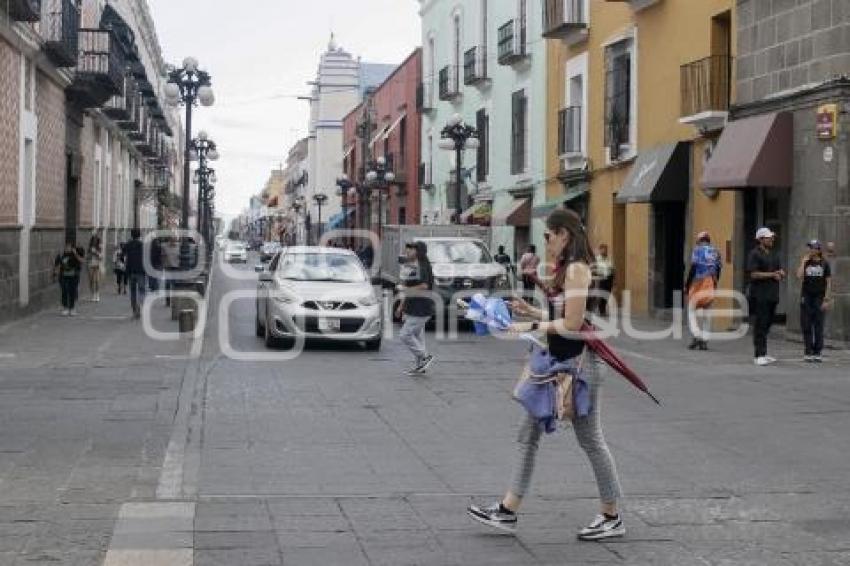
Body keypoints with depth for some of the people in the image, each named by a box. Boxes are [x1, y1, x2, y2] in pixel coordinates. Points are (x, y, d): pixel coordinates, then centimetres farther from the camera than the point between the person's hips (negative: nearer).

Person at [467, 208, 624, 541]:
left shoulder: (577, 269, -17)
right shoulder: (565, 269, 12)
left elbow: (572, 324, -22)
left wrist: (532, 327, -14)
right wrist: (531, 311, 5)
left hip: (577, 364, -10)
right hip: (557, 363, 10)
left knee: (590, 440, 1)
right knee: (529, 434, 10)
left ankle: (612, 519, 15)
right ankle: (508, 511, 15)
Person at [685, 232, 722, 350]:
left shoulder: (697, 250, -3)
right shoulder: (715, 251, 13)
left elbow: (693, 267, -9)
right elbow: (718, 269, 11)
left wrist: (687, 283, -4)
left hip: (699, 282, -5)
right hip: (711, 283, 5)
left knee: (693, 309, 3)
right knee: (706, 311, 10)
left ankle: (697, 335, -12)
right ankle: (704, 340, 8)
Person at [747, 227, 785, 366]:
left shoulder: (774, 255, 19)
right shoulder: (755, 254, -6)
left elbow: (782, 274, 19)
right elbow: (754, 274, -15)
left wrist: (780, 273, -5)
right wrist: (772, 274, -12)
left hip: (772, 295, 8)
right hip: (760, 296, -8)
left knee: (767, 325, 11)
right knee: (760, 325, -8)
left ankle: (763, 354, 17)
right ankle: (759, 356, -7)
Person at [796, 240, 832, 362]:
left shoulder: (824, 264, 1)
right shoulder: (806, 263, 6)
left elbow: (829, 282, 1)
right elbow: (799, 276, -9)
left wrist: (827, 299, -5)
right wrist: (803, 262, -9)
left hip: (819, 298, -2)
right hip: (806, 298, 2)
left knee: (818, 326, 0)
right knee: (806, 326, 1)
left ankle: (818, 352, 6)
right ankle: (808, 352, 7)